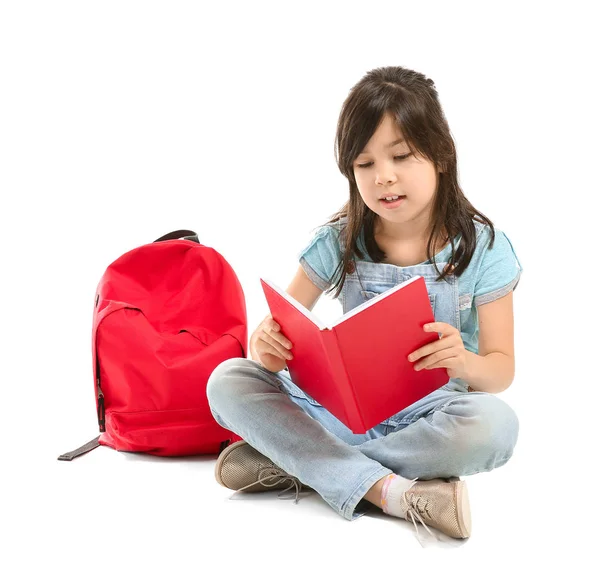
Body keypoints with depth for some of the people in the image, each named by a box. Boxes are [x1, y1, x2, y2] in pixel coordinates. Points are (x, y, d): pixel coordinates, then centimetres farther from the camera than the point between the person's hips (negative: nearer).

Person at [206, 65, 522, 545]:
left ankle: (298, 462, -24)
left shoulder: (482, 246, -6)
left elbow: (502, 369, -6)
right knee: (228, 381, -18)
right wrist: (267, 348, -27)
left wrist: (465, 363, -31)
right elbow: (271, 335, -1)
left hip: (432, 414, -2)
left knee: (494, 424, -36)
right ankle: (388, 489, -33)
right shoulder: (339, 242, -1)